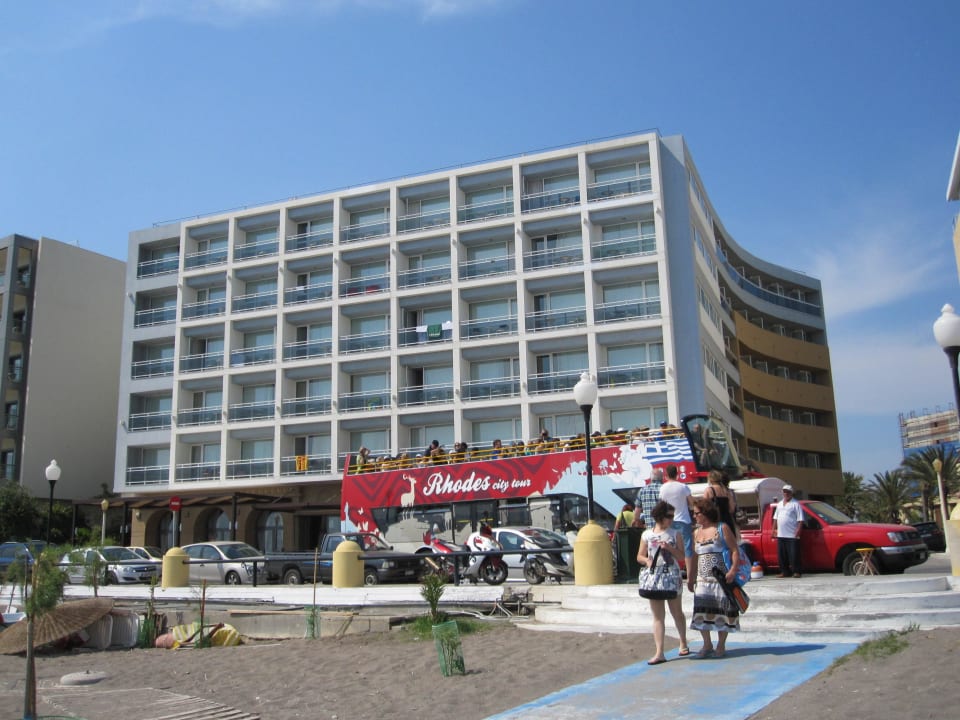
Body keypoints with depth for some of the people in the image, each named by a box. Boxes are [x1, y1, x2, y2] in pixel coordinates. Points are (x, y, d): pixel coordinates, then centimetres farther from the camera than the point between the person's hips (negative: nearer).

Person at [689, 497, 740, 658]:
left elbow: (735, 551, -7)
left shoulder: (722, 528, -2)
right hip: (702, 580, 5)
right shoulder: (696, 533, 14)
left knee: (722, 611, -1)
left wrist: (733, 570, -19)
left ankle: (721, 645, 12)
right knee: (701, 611, -1)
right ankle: (707, 645, 12)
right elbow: (694, 557, 17)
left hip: (721, 579, -5)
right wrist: (690, 577, 13)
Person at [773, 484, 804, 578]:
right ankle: (784, 572, 15)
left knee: (794, 555, -5)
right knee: (782, 555, 7)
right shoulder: (779, 504, 20)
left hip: (792, 535, -6)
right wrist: (774, 529, 14)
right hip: (780, 535, 7)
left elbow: (800, 520, -8)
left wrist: (798, 531, -17)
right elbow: (775, 518, 23)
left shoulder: (795, 504, -2)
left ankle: (796, 572, 2)